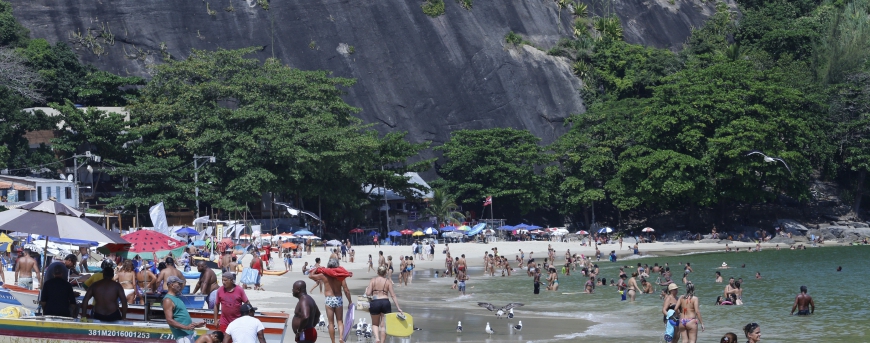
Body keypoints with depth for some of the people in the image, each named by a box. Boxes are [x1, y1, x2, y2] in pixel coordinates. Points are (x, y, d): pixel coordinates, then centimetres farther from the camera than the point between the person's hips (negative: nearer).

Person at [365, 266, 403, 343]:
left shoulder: (373, 280, 1)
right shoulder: (388, 281, 2)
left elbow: (368, 294, -5)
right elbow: (393, 295, -2)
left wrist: (366, 291, 19)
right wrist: (398, 308, 0)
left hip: (374, 303, 0)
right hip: (385, 302, 0)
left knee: (375, 324, 16)